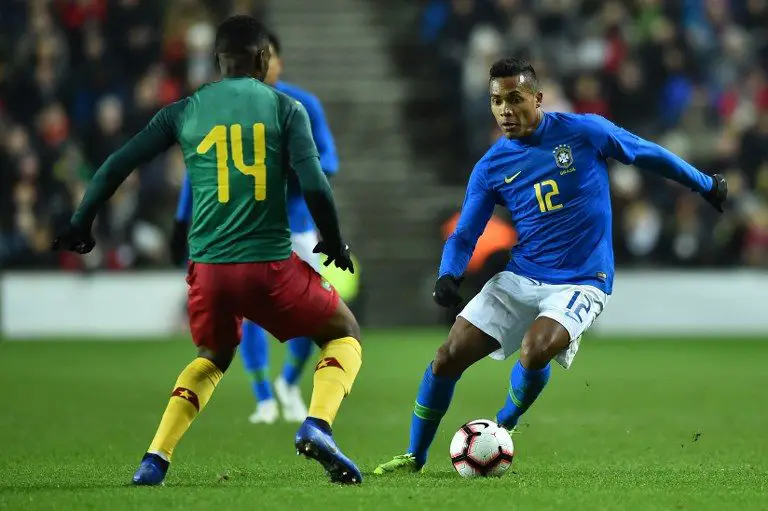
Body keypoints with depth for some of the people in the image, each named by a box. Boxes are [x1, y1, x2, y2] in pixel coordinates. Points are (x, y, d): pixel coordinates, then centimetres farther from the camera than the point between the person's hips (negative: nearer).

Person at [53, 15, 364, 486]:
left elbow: (117, 165, 7)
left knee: (213, 357, 31)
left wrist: (80, 225, 20)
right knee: (344, 333, 21)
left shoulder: (184, 112, 9)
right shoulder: (285, 108, 1)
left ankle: (154, 462, 14)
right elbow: (315, 186, -10)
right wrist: (334, 243, 7)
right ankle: (317, 427, -7)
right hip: (271, 264, -3)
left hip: (209, 267, 3)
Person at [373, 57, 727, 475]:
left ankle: (501, 430, -1)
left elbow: (646, 154, 7)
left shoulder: (584, 132, -7)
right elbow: (464, 236, 5)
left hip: (580, 283, -4)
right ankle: (415, 456, 11)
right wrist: (448, 276, -16)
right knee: (448, 356, -7)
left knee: (534, 351, -31)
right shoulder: (490, 167, 2)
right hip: (519, 279, 4)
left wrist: (706, 185, 17)